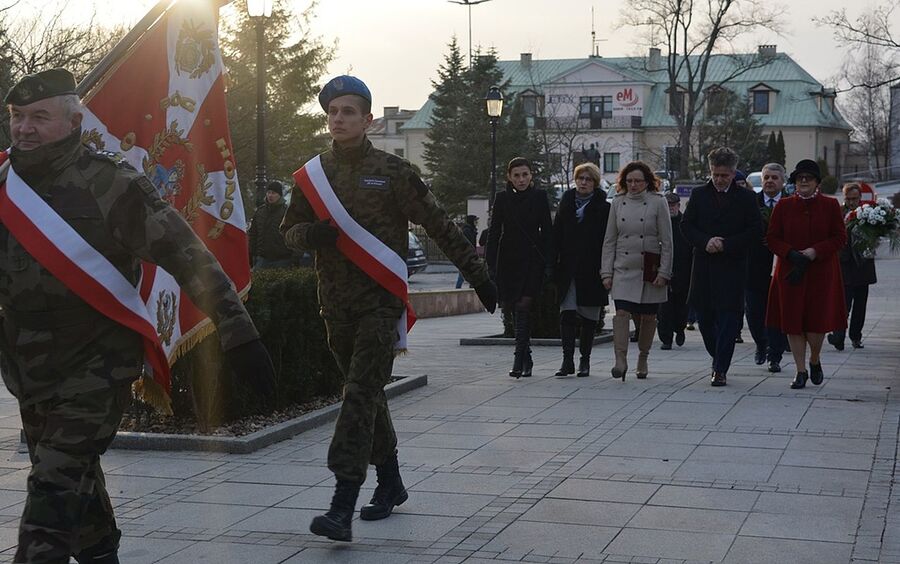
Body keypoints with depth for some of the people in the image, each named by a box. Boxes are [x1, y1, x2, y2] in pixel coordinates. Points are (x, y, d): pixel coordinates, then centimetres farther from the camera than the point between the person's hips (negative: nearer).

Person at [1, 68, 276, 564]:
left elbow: (188, 258, -15)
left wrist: (238, 333, -18)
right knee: (78, 487, 20)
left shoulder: (110, 184, -15)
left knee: (55, 487, -15)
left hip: (97, 366, -6)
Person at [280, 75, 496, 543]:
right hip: (336, 304, 5)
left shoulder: (392, 172, -3)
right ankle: (391, 483, 32)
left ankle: (342, 508, -20)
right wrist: (310, 234, -9)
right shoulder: (311, 175, 8)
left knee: (361, 395, -14)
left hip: (382, 302, -5)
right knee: (367, 396, 15)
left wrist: (478, 276, -2)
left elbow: (440, 227, -1)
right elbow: (289, 230, 15)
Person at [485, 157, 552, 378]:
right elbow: (494, 232, 4)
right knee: (513, 309, 5)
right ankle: (526, 359, 18)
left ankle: (519, 359, -13)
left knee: (523, 306, -13)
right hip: (509, 259, 2)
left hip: (532, 260, -2)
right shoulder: (502, 198, 4)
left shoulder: (539, 197, 2)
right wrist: (491, 265, -3)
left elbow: (546, 231, 3)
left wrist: (547, 262, -4)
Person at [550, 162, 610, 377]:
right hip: (568, 270, 2)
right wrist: (554, 266, 1)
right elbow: (556, 237, 8)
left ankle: (585, 360, 16)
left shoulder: (603, 208, 1)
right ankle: (567, 360, -7)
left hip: (591, 271, -2)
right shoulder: (565, 204, 10)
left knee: (589, 318, 5)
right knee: (567, 315, -7)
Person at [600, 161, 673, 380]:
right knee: (622, 312, -13)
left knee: (648, 316, 7)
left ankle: (642, 360, 22)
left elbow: (666, 241, -1)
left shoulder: (658, 202, -2)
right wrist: (607, 272, 3)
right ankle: (621, 360, -17)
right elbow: (609, 240, 9)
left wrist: (664, 272, -6)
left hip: (650, 269, -1)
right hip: (623, 269, 1)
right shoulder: (618, 203, 5)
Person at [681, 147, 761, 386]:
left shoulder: (746, 198, 1)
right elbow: (686, 225, 5)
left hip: (732, 266, -3)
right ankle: (719, 360, 29)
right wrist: (705, 242, -12)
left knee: (728, 319, -5)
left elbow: (755, 231, -3)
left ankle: (720, 369, -1)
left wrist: (726, 244, -12)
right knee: (704, 317, 8)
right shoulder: (698, 195, 8)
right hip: (704, 266, 3)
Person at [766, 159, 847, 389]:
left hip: (822, 273, -1)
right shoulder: (783, 206, 5)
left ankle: (815, 361, 25)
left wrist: (814, 252, -14)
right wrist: (792, 254, -13)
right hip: (790, 272, 1)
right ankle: (801, 371, 9)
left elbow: (840, 237, 0)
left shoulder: (830, 205, 3)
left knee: (817, 320, -4)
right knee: (792, 322, -1)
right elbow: (771, 238, 3)